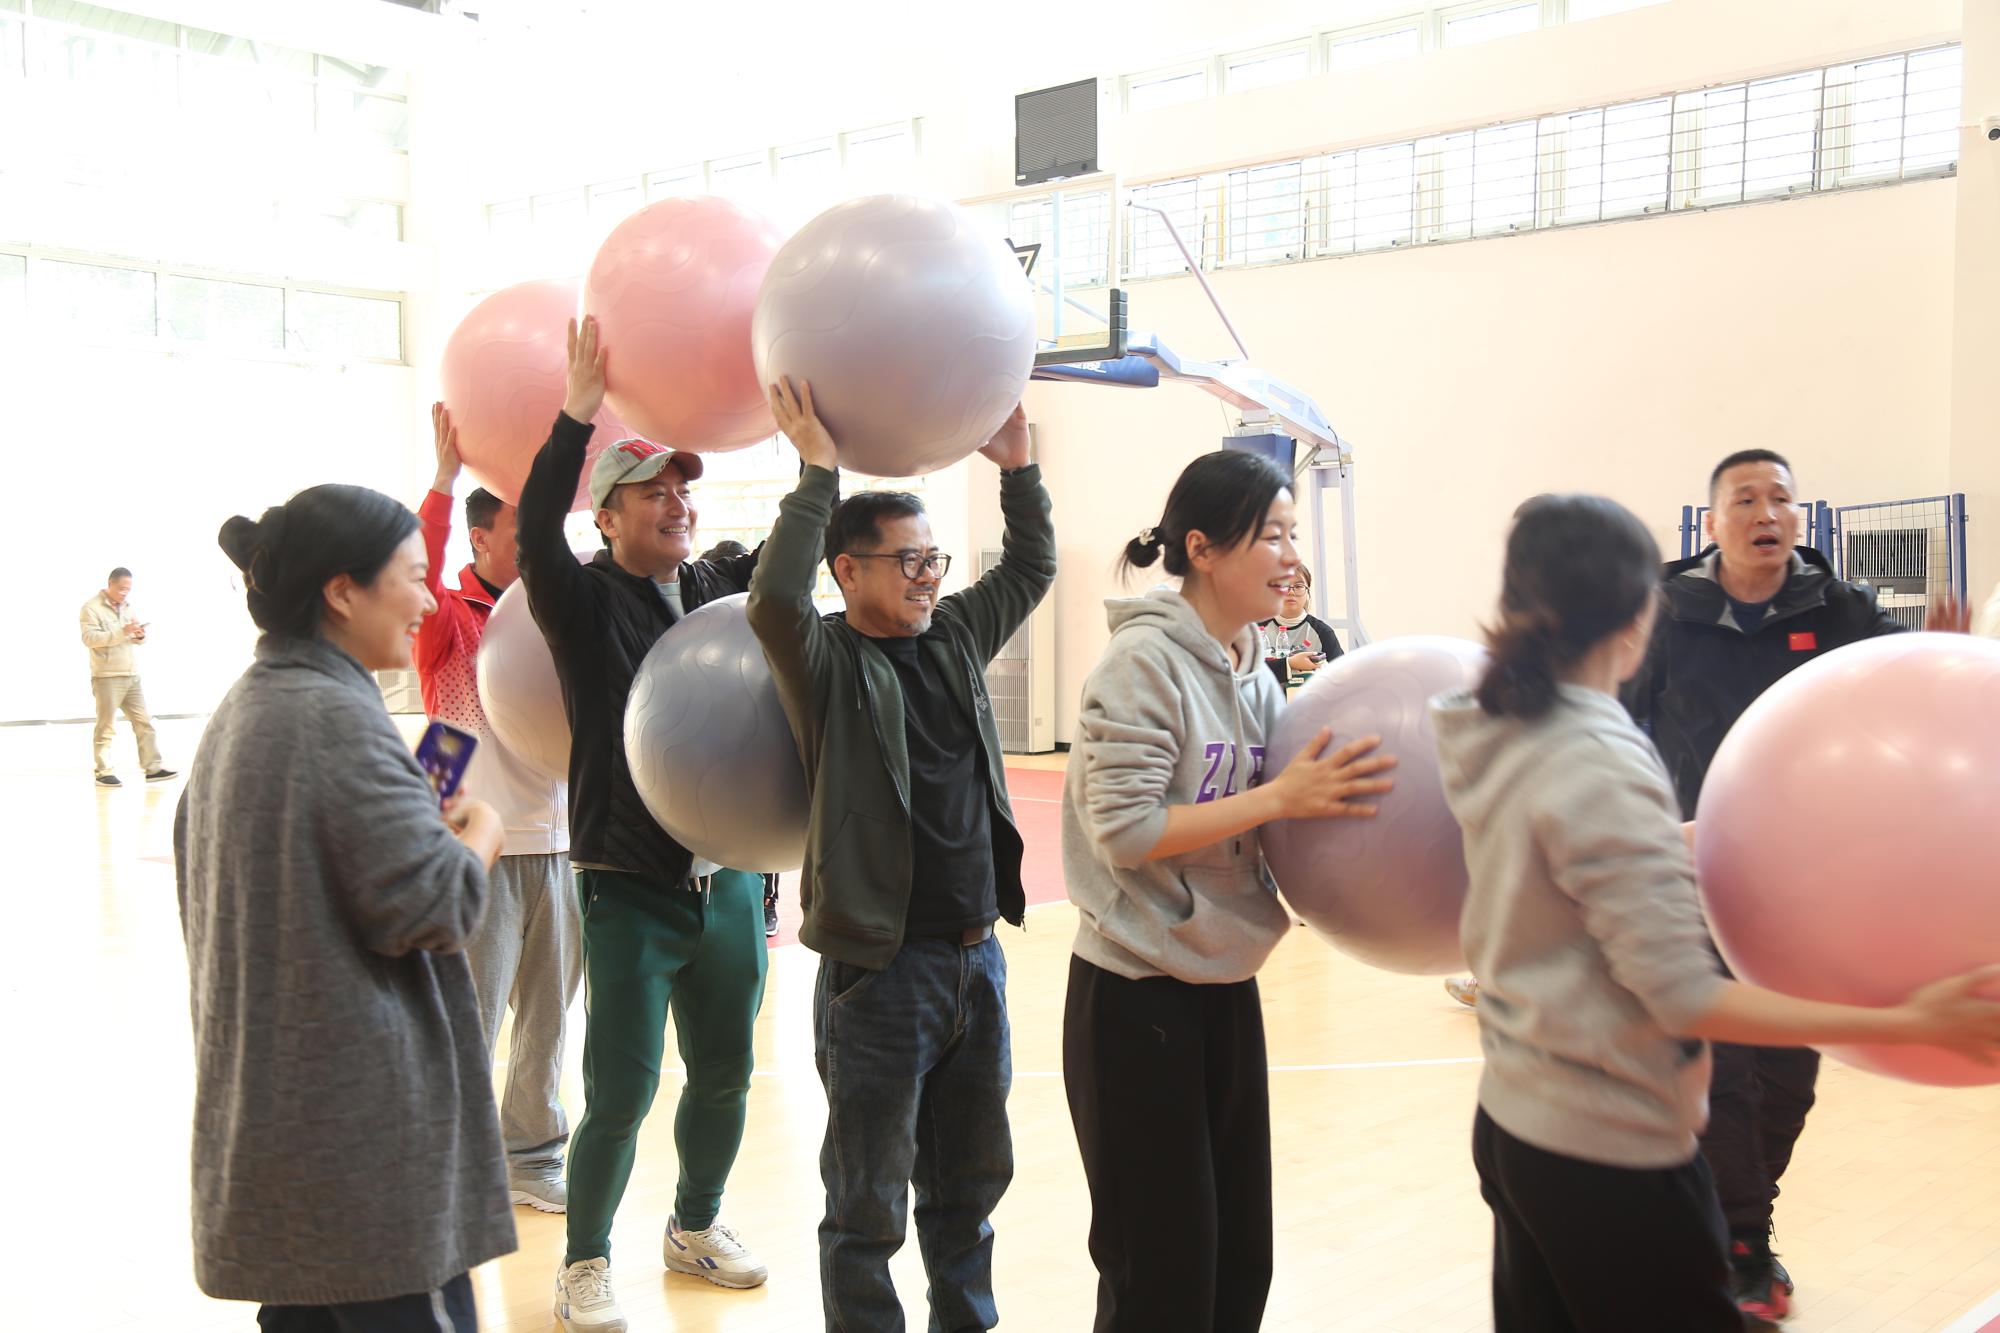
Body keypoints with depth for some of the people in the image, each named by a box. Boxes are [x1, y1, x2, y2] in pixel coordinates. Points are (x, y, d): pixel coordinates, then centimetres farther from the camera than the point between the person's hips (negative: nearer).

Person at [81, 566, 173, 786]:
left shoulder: (126, 607, 16)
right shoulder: (92, 608, -6)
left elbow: (138, 638, 22)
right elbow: (89, 638, -19)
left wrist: (140, 635, -2)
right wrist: (122, 632, -25)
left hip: (132, 676, 7)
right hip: (107, 677, -7)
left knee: (144, 722, 4)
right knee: (106, 726, -2)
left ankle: (152, 768, 6)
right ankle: (103, 772, 5)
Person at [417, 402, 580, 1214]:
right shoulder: (450, 620, -5)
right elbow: (418, 576, -24)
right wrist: (446, 478, -29)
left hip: (557, 840, 6)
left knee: (547, 1012, 13)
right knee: (471, 1019, -3)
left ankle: (531, 1156, 26)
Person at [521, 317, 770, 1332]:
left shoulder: (723, 589, 7)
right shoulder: (585, 602, -8)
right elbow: (536, 527, -25)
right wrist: (578, 414, -34)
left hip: (727, 882, 5)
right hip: (630, 892, -5)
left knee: (725, 1075, 16)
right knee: (620, 1094, 0)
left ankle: (695, 1226, 38)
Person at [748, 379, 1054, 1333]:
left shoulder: (953, 637, 10)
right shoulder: (829, 663, -10)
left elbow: (1030, 569, 21)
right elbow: (774, 599, -30)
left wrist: (1017, 468, 9)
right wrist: (817, 473, -25)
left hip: (976, 958, 7)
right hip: (881, 969, -7)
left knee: (972, 1179, 21)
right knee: (868, 1207, 5)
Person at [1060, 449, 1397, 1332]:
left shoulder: (1253, 672, 7)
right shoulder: (1144, 661, -15)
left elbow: (1250, 833, 12)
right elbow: (1123, 829, -22)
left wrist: (1329, 798, -5)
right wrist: (1280, 797, -21)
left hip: (1227, 992, 7)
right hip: (1137, 998, -7)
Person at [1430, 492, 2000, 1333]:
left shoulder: (1499, 736, 1)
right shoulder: (1601, 766, -24)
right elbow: (1683, 998, -23)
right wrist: (1907, 1023, -22)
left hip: (1510, 1123, 8)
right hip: (1612, 1153, -8)